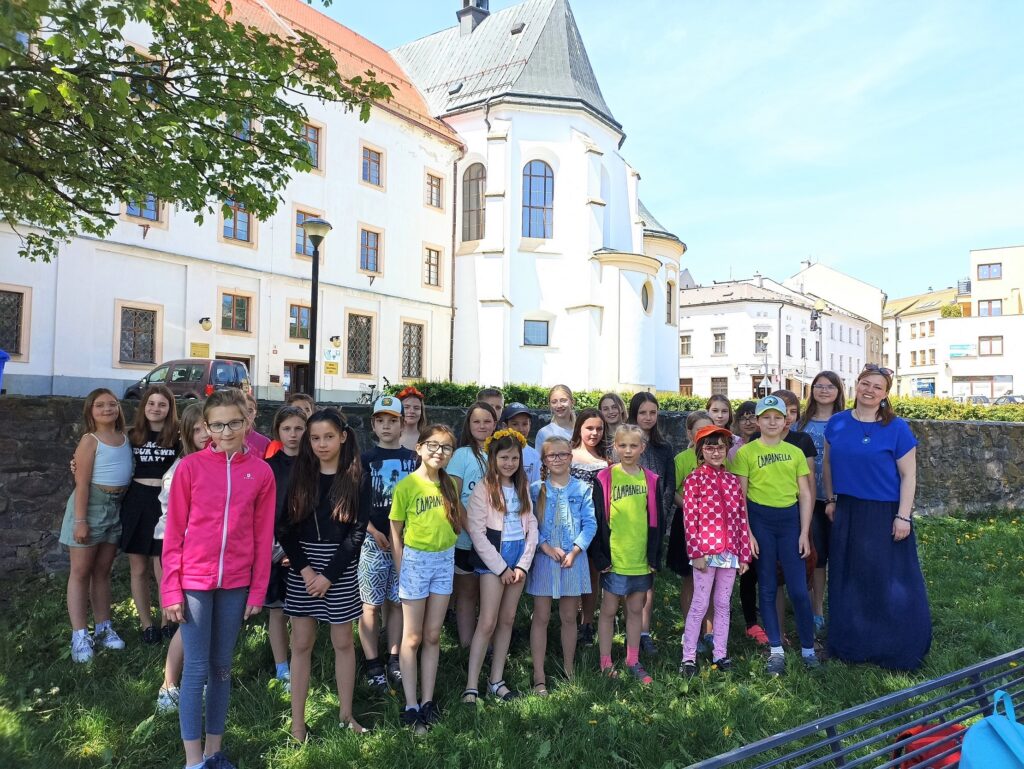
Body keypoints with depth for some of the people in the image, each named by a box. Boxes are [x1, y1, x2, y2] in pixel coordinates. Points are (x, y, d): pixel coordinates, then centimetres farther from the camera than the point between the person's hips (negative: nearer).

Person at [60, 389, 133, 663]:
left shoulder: (125, 438, 6)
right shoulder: (90, 441, -11)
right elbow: (82, 483, -15)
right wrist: (80, 521, -18)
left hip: (116, 507, 6)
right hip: (91, 504, -6)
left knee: (102, 571, 14)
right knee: (80, 571, 3)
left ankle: (103, 628, 22)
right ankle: (79, 635, 6)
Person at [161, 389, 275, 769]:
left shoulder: (261, 472, -2)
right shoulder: (190, 466, -7)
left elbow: (263, 537, 1)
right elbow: (174, 532, -4)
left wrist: (257, 590, 2)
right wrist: (171, 589, -6)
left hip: (236, 583, 2)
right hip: (194, 581, -2)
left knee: (222, 666, 15)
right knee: (196, 669, 5)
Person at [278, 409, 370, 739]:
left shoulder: (357, 480, -5)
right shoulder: (298, 476, 1)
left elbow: (357, 531, -8)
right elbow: (283, 527, -2)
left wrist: (329, 574, -13)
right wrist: (304, 568, -11)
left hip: (341, 567, -1)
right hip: (302, 567, 2)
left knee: (343, 642, 10)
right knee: (301, 644, 7)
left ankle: (345, 714, 25)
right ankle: (297, 722, 18)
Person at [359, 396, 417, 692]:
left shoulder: (412, 459, 6)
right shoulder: (366, 459, 0)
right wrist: (375, 533, -9)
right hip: (373, 541, -2)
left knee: (397, 601, 11)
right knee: (371, 604, 3)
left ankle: (394, 660, 23)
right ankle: (373, 665, 14)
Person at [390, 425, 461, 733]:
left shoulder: (450, 484, 2)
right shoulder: (406, 486, -11)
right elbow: (396, 533, -6)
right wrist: (401, 572, -6)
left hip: (445, 560, 4)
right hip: (415, 560, -4)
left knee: (433, 636, 12)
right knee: (413, 638, 6)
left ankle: (428, 701, 22)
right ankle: (411, 707, 14)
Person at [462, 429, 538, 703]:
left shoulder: (523, 488, 8)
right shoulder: (483, 489, -9)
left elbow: (532, 527, 7)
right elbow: (477, 533, -12)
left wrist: (523, 565, -3)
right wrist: (501, 568, -11)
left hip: (519, 557, 5)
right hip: (493, 557, -5)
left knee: (507, 619, 10)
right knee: (488, 622, -6)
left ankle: (496, 680, 21)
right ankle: (471, 686, 2)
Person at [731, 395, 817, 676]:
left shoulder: (795, 452, 5)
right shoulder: (746, 452, -3)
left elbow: (805, 494, 6)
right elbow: (740, 496, -3)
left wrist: (804, 533, 1)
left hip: (790, 519, 2)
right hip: (760, 519, -2)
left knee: (799, 589, 2)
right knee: (767, 588, 7)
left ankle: (808, 649, 20)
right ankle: (776, 650, 19)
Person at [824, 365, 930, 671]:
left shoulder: (897, 428, -8)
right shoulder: (837, 423, 2)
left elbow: (908, 475, -8)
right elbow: (829, 463, 12)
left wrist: (903, 516, -12)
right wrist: (831, 500, 8)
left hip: (885, 514, -4)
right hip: (847, 513, 4)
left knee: (890, 582, 3)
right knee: (848, 580, 13)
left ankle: (898, 650, 19)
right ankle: (851, 644, 29)